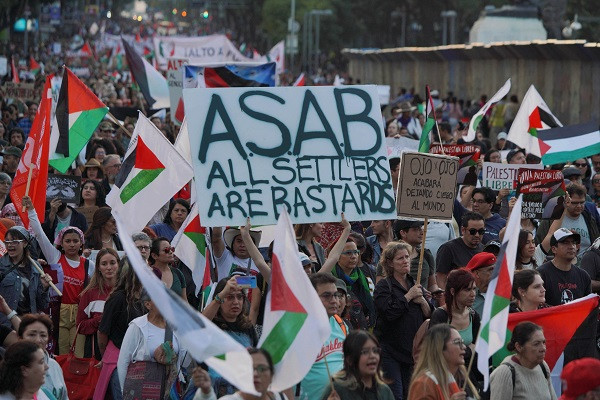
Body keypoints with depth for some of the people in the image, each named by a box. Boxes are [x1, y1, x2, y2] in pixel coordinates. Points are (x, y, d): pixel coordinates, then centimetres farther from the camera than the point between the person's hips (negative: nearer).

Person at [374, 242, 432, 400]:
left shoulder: (415, 285, 14)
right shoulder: (383, 286, -4)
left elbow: (430, 316, 12)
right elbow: (388, 312, -21)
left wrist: (422, 301, -8)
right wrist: (409, 296, -12)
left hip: (412, 350, 6)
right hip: (390, 349, -6)